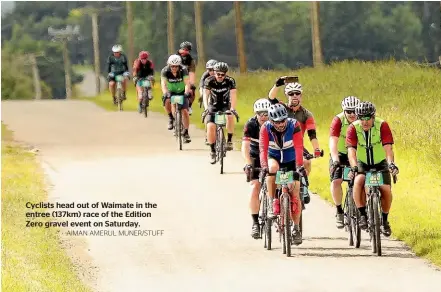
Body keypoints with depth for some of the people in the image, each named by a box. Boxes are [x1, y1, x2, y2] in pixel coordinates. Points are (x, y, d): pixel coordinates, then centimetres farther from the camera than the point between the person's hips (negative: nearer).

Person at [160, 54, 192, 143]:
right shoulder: (165, 71, -23)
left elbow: (187, 83, -32)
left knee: (184, 111, -13)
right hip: (170, 92, 0)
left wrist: (187, 92, -51)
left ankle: (186, 132, -1)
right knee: (167, 101, -33)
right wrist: (165, 93, -52)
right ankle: (171, 118, -9)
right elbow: (163, 84, -34)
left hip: (182, 92, 0)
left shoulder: (183, 71, -23)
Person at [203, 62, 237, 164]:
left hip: (226, 106, -1)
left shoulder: (230, 81, -19)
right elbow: (206, 95, -27)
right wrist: (206, 108, -45)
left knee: (230, 117, -35)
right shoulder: (209, 81, -18)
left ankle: (229, 141, -18)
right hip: (213, 106, 1)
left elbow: (233, 95, -28)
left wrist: (232, 109, -44)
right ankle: (212, 152, -6)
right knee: (210, 126, -22)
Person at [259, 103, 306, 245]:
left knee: (295, 195, -6)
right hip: (274, 157, 0)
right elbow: (263, 149, -34)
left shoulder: (294, 125, -26)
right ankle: (272, 203, -27)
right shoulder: (266, 128, -24)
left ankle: (296, 228, 6)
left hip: (291, 160, 0)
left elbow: (298, 147, -35)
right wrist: (264, 166, -50)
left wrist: (299, 166, -49)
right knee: (272, 168, -37)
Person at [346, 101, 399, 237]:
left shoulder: (382, 125, -21)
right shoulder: (353, 128, -19)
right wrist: (354, 167, -47)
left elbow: (388, 147, -30)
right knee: (358, 181, -31)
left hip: (380, 163, 0)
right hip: (362, 163, 0)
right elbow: (351, 150, -29)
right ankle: (362, 215, -22)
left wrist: (391, 163, -48)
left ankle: (384, 220, 6)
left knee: (386, 190, -18)